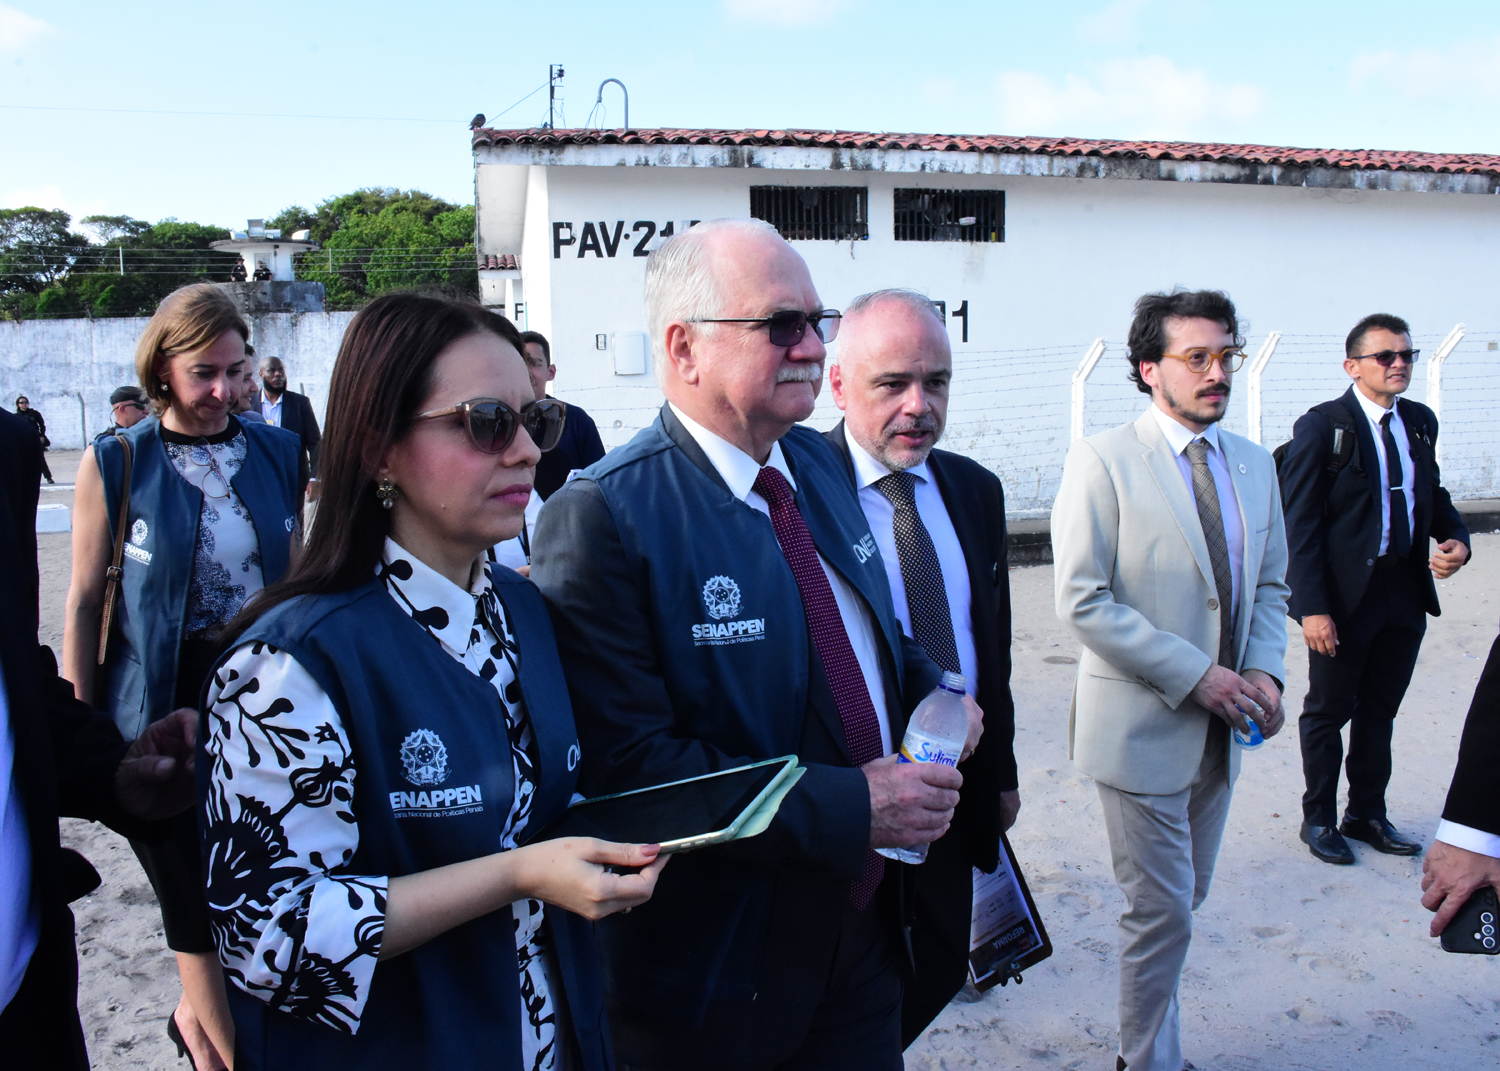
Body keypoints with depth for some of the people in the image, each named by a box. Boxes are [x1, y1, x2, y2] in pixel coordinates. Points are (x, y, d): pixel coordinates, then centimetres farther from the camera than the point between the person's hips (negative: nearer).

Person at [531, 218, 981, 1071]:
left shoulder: (819, 464, 4)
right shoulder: (602, 518, -22)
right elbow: (627, 765, -26)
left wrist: (932, 691, -2)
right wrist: (847, 806, -26)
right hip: (719, 963, -6)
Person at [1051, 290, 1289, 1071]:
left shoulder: (1254, 464, 8)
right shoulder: (1104, 461, -12)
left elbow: (1270, 586, 15)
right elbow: (1083, 602, -17)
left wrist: (1265, 670, -4)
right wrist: (1195, 674, -20)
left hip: (1220, 729, 6)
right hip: (1142, 727, -6)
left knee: (1186, 899, 18)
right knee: (1162, 912, 2)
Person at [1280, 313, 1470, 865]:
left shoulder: (1420, 421, 8)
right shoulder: (1321, 426, -11)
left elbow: (1434, 494, 19)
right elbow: (1301, 524, -14)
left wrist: (1456, 539, -4)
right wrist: (1312, 607, -19)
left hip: (1407, 591, 6)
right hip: (1346, 593, -6)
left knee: (1379, 710, 17)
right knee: (1328, 712, 9)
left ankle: (1367, 814, 32)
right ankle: (1319, 819, 25)